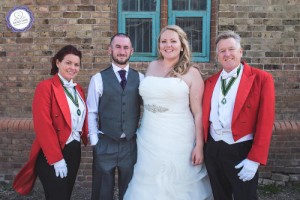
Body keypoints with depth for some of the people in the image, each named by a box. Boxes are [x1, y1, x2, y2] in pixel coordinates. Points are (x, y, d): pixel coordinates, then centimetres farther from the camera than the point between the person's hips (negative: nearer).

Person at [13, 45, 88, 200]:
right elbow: (43, 126, -19)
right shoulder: (46, 87, -13)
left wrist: (89, 136, 1)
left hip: (74, 152, 7)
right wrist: (56, 159, -19)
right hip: (52, 155, -7)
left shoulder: (78, 90, 11)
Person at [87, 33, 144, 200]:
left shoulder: (140, 78, 3)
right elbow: (91, 113, -2)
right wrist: (94, 141, -6)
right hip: (105, 144, -1)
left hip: (132, 143, 2)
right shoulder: (99, 79, -2)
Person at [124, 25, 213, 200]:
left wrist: (199, 145, -9)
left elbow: (198, 113, -6)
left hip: (178, 140, -4)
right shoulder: (152, 67, 9)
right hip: (149, 140, 4)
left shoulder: (192, 73, -4)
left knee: (177, 186, 7)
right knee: (149, 186, 11)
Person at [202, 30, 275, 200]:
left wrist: (254, 159, -16)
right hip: (213, 150, 5)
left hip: (242, 151, -5)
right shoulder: (211, 82, 8)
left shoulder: (261, 78, -8)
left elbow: (265, 121, -12)